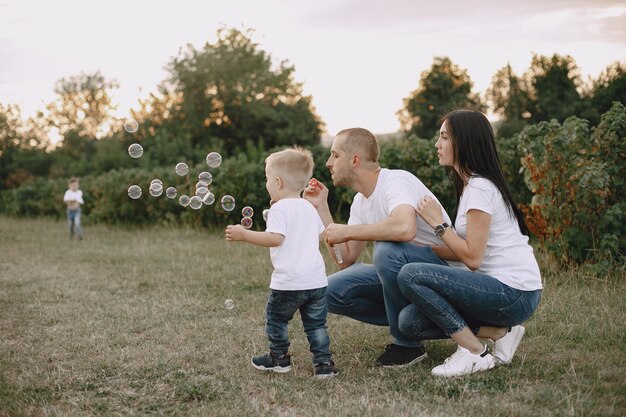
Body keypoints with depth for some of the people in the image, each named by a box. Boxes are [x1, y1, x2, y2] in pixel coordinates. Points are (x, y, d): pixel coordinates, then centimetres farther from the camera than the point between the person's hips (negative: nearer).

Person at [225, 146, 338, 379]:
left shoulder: (280, 208, -10)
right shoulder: (309, 208, 12)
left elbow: (275, 238, -22)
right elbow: (322, 235, 22)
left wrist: (244, 235, -19)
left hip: (288, 281, -6)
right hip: (316, 279, 6)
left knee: (275, 318, 15)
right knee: (316, 324, 12)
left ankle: (279, 358, 25)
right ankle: (323, 363, 9)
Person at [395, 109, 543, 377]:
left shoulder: (479, 188, -14)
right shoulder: (470, 185, 16)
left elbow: (472, 257, -18)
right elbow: (464, 252, 12)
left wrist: (438, 223, -9)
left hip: (514, 294, -9)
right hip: (507, 291, 9)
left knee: (410, 275, -20)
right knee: (411, 321, 0)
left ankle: (475, 354, -10)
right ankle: (500, 331, 4)